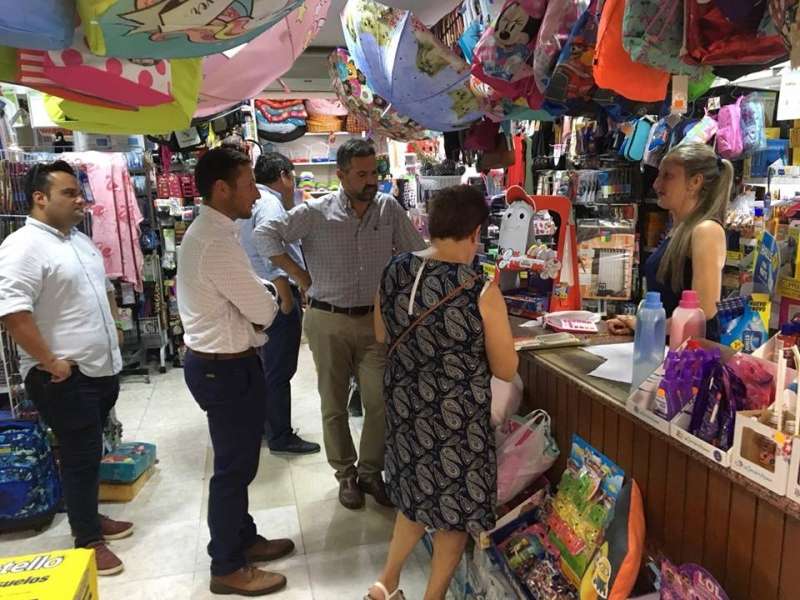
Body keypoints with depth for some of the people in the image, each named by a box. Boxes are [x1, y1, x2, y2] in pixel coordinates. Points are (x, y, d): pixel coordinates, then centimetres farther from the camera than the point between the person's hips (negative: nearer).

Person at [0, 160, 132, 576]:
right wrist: (51, 362, -22)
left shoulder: (80, 240, 12)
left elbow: (103, 287, 25)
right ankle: (87, 540, 18)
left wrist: (113, 329, 16)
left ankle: (89, 517, 37)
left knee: (89, 454, 21)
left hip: (103, 369, 8)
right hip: (65, 379, -8)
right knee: (81, 457, 3)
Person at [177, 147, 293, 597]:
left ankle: (244, 539, 40)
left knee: (238, 462, 22)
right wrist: (267, 302, 1)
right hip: (226, 368, -10)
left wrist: (256, 300, -3)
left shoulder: (207, 232, 9)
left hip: (219, 361, 10)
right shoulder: (216, 242, -25)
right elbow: (264, 311, -20)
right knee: (234, 467, 5)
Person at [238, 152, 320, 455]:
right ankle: (281, 438, 8)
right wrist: (287, 299, -22)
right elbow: (271, 255, -26)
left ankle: (264, 424, 35)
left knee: (267, 365, 21)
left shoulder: (255, 201, 14)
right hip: (277, 294, -11)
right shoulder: (270, 203, -17)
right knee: (280, 370, -2)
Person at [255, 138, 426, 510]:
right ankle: (346, 474, 28)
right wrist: (300, 276, -8)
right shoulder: (316, 213, -7)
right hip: (328, 321, -1)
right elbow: (265, 234, -7)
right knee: (334, 403, 10)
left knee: (380, 401, 2)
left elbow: (415, 253, 9)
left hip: (376, 320, 2)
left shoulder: (390, 208, 0)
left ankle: (371, 471, 24)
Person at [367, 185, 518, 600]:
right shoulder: (481, 292, -22)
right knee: (456, 504, 18)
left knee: (418, 493, 27)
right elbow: (506, 370, -11)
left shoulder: (394, 272, -7)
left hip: (405, 407, 6)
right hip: (457, 418, -5)